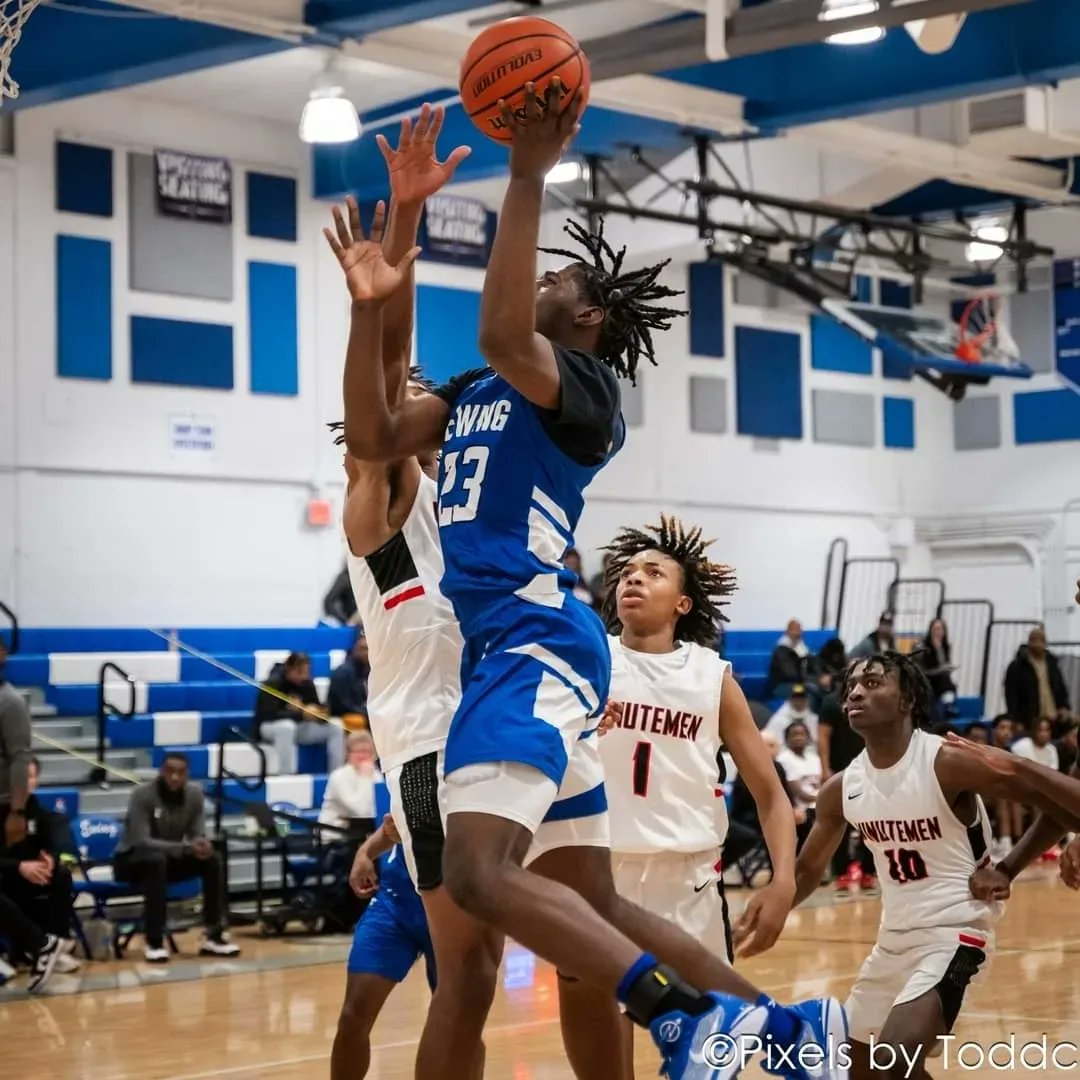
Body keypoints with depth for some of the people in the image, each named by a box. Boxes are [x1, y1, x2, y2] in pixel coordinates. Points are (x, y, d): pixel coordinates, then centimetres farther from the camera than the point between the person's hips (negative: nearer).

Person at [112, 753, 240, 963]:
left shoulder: (194, 793, -7)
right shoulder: (142, 795, -23)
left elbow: (197, 834, -5)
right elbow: (140, 841, -30)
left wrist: (202, 844, -31)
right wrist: (186, 848, -40)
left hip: (171, 857, 5)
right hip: (131, 859, -5)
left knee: (213, 859, -19)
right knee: (157, 860, -38)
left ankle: (213, 936, -14)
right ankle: (154, 942, -34)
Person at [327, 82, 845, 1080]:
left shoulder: (583, 383, -4)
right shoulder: (475, 392, 22)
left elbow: (501, 333, -24)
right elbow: (373, 440, 18)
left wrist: (529, 178, -23)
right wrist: (370, 311, 9)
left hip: (534, 644, -9)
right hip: (504, 650, 9)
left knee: (480, 870, -27)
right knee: (595, 903, 9)